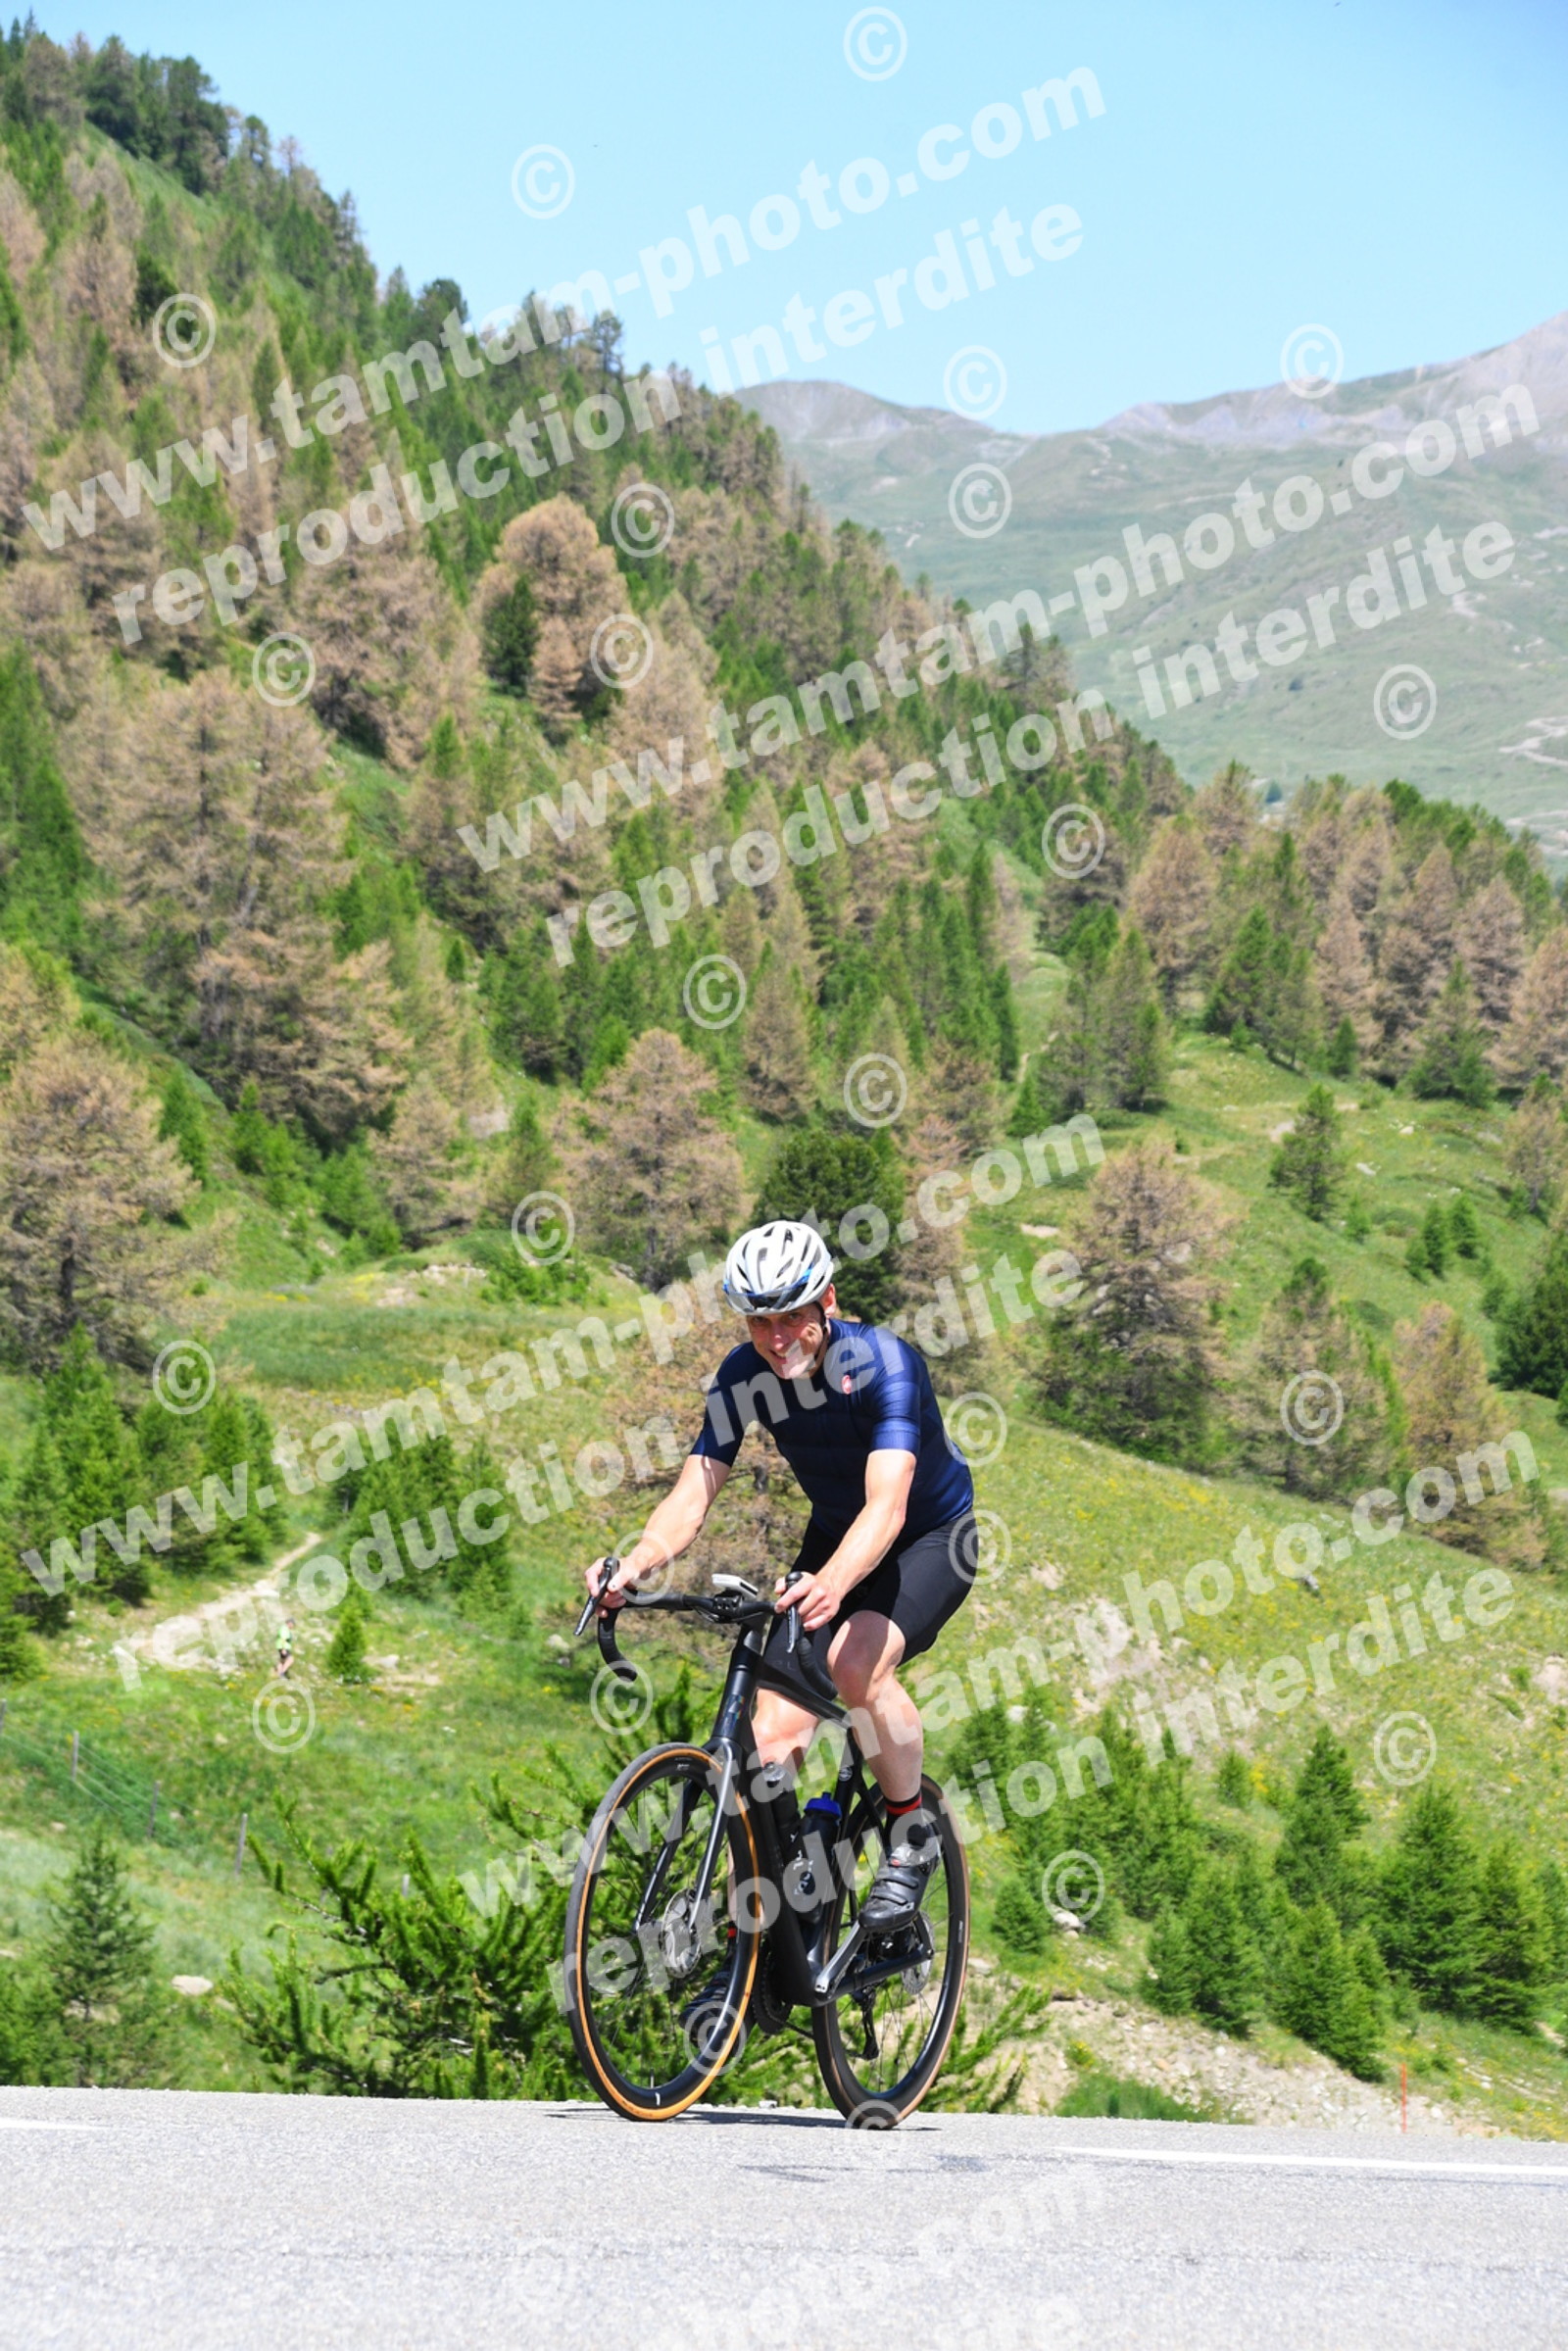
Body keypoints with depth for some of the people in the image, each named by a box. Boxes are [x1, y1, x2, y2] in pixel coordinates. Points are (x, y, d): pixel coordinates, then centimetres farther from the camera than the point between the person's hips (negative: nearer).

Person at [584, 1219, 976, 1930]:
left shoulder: (882, 1363, -29)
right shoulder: (743, 1376, -15)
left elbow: (886, 1506, -42)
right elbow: (692, 1492, -20)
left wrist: (832, 1584, -61)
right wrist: (635, 1563, -42)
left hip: (930, 1538, -5)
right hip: (831, 1538, 5)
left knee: (855, 1662, -34)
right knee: (772, 1738, -12)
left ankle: (911, 1836, -10)